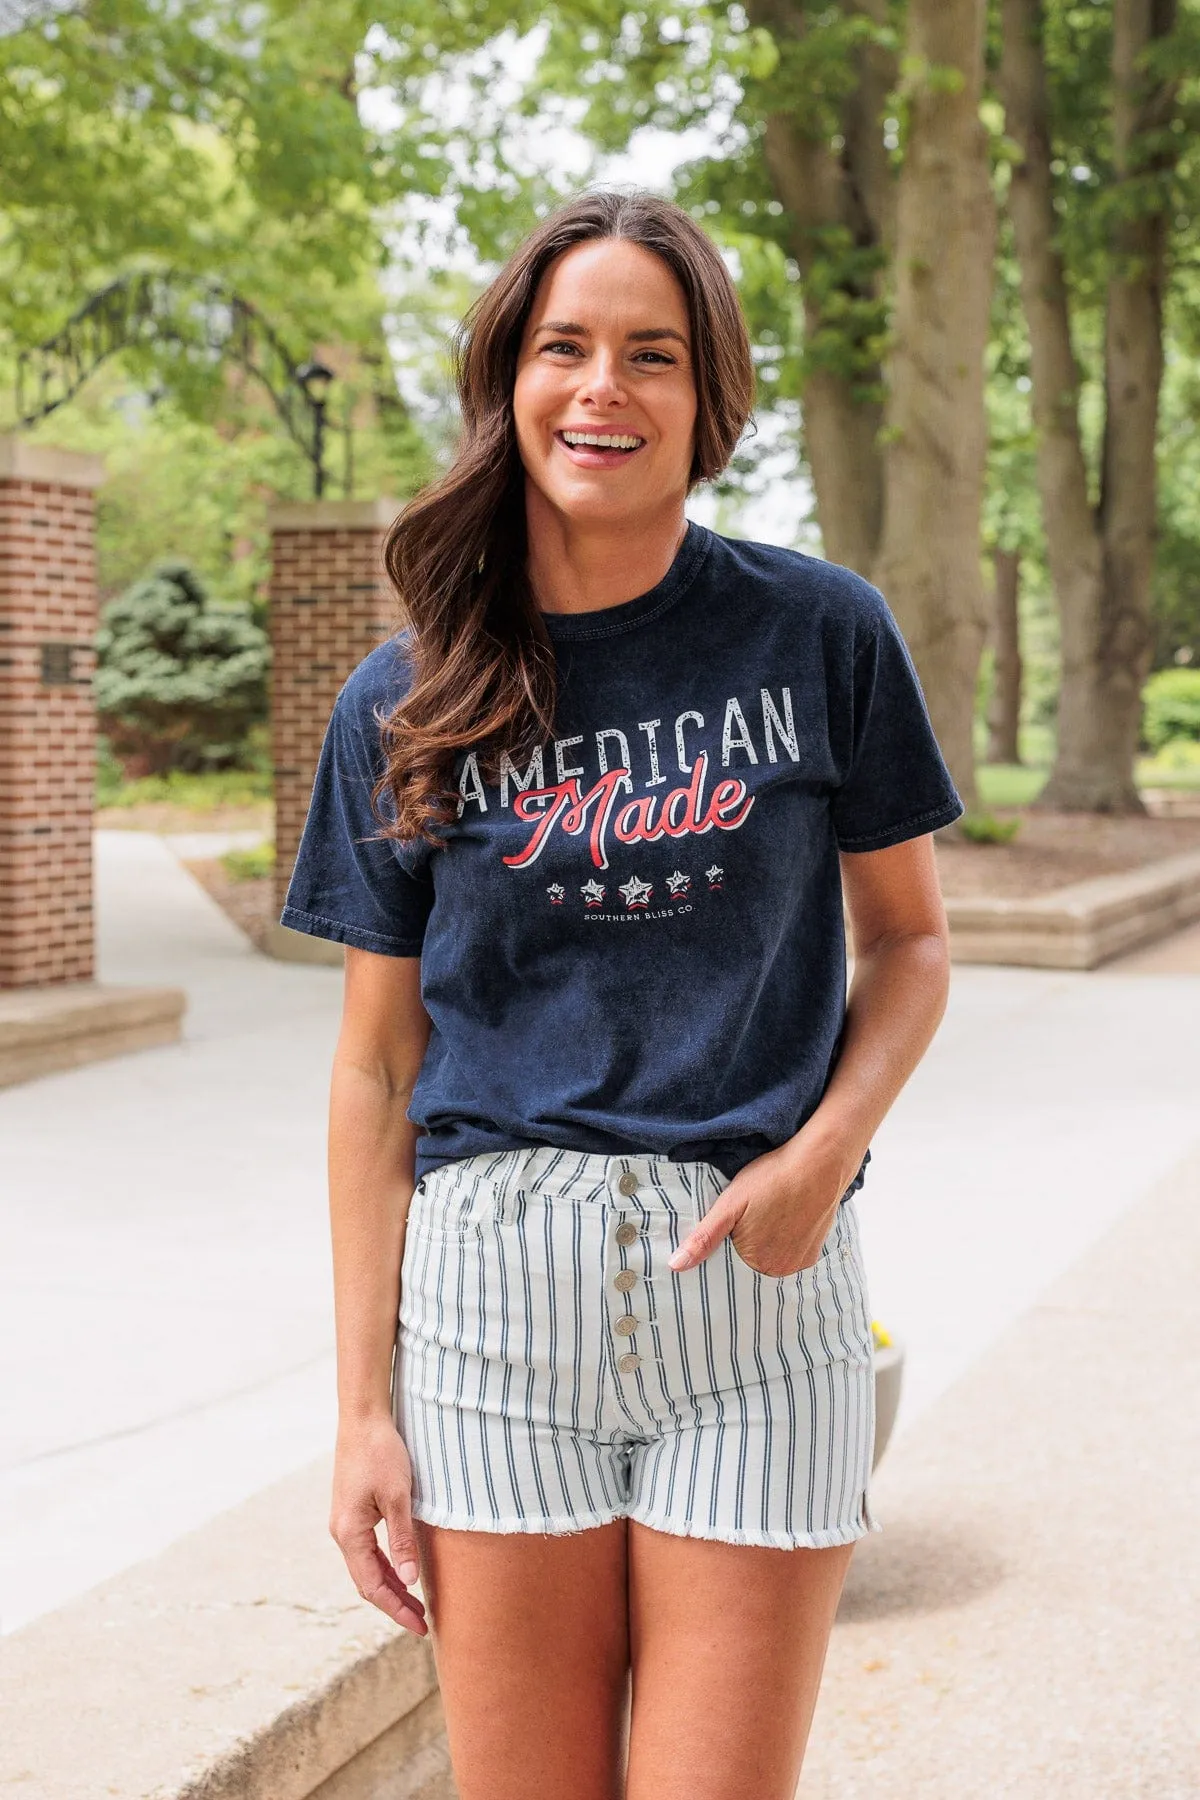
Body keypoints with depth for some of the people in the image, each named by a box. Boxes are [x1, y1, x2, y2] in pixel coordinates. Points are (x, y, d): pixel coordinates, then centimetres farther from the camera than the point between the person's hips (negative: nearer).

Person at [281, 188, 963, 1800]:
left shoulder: (821, 637, 0)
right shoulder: (405, 704, 3)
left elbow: (908, 942, 9)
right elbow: (377, 1066, 5)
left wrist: (827, 1148, -11)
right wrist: (364, 1410, 2)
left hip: (757, 1291, -1)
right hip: (497, 1287, 1)